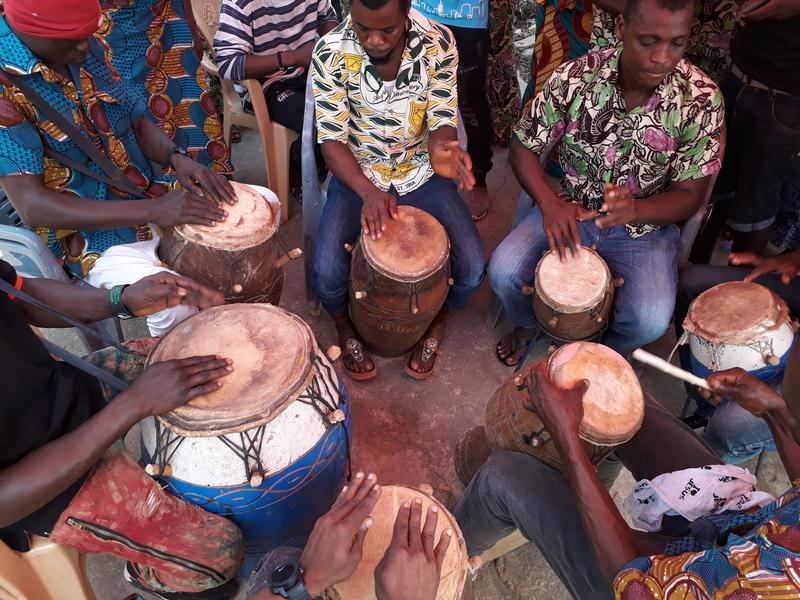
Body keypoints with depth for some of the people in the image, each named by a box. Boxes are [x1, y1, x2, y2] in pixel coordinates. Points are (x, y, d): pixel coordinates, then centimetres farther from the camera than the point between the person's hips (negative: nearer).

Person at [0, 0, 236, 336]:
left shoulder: (87, 49, -1)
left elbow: (137, 121, 7)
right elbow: (31, 205, -26)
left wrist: (177, 158, -16)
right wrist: (153, 211, -33)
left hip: (149, 192, 8)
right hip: (89, 232, -7)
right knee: (179, 307, -32)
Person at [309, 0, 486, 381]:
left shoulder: (438, 44, -12)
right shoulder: (331, 52, -14)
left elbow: (441, 121, -9)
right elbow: (332, 139, -13)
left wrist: (441, 150, -35)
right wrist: (369, 192, -31)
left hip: (422, 174, 1)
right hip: (356, 175, -1)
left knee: (472, 266, -16)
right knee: (326, 271, -23)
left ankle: (436, 324, 18)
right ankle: (345, 327, 13)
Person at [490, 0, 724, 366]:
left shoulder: (701, 99, -17)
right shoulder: (574, 77, -16)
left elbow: (690, 195, -11)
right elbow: (524, 148, -6)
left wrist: (633, 210, -33)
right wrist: (549, 203, -26)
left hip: (645, 224, 0)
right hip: (569, 210, 1)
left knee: (650, 321, -24)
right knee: (503, 272, -20)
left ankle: (605, 352, 16)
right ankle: (526, 324, 18)